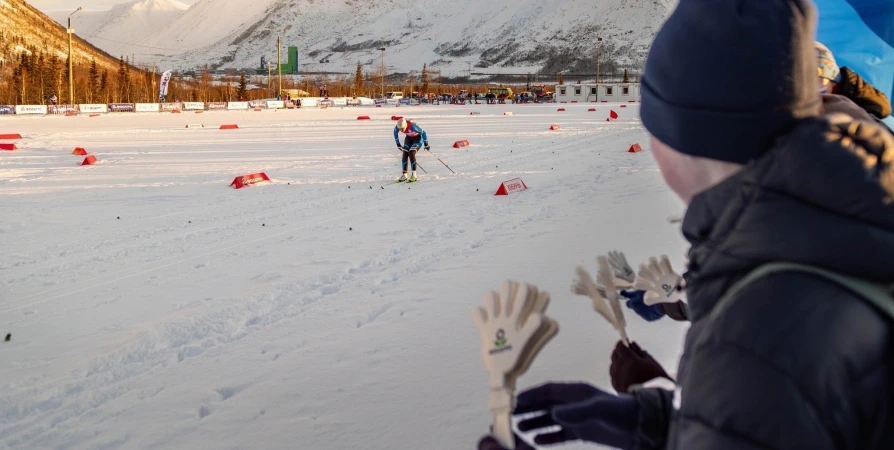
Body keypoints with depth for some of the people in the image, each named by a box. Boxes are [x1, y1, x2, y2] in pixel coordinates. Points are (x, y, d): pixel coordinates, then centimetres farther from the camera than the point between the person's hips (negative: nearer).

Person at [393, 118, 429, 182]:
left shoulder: (412, 126, -40)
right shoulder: (397, 127, -24)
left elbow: (423, 132, -26)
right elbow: (395, 133, 0)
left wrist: (426, 144, -17)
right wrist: (398, 144, 6)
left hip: (418, 138, -5)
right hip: (409, 138, 5)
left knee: (411, 153, -21)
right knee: (405, 154, -6)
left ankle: (414, 175, -17)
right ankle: (404, 175, 3)